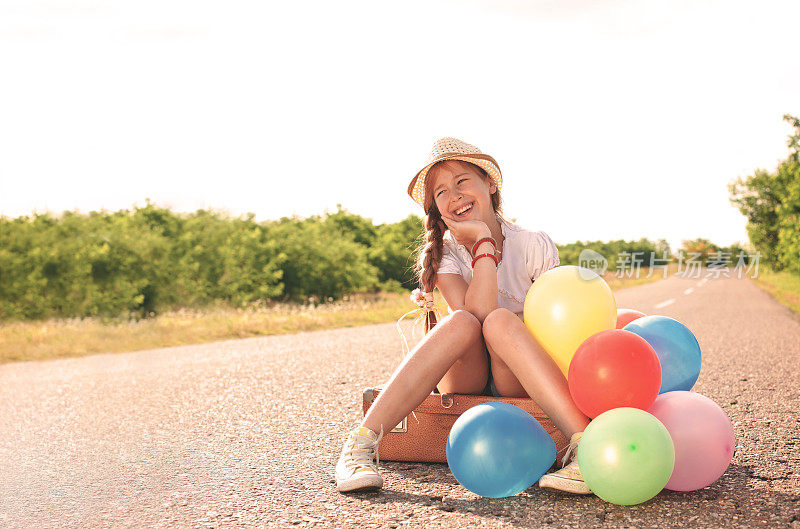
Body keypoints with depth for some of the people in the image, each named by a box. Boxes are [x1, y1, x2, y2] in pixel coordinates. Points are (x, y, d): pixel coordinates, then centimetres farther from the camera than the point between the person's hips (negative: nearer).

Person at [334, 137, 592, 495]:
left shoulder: (535, 246, -3)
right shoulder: (442, 254, -4)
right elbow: (476, 315, -22)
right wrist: (484, 240, -19)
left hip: (522, 384, 0)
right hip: (465, 380, 1)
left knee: (500, 322, -33)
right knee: (461, 322, -33)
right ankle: (362, 444, -39)